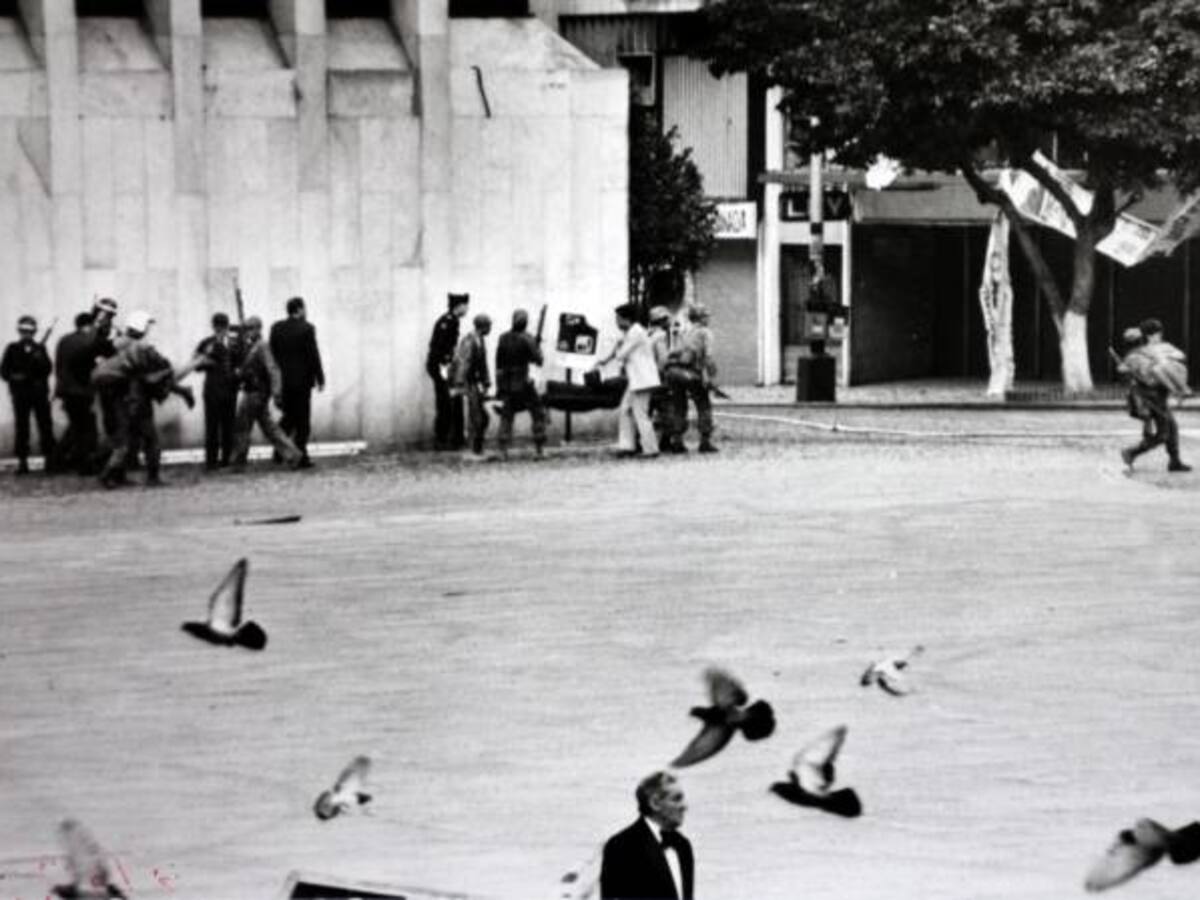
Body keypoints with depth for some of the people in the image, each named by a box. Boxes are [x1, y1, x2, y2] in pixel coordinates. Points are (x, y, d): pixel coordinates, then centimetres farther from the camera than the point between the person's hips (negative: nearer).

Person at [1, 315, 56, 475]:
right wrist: (13, 377, -14)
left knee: (45, 426, -1)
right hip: (20, 394, -1)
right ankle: (22, 461, 3)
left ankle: (50, 460, 3)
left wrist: (38, 359, -16)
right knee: (22, 428, 0)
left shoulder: (40, 349, 9)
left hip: (40, 393, 1)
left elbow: (47, 369, 0)